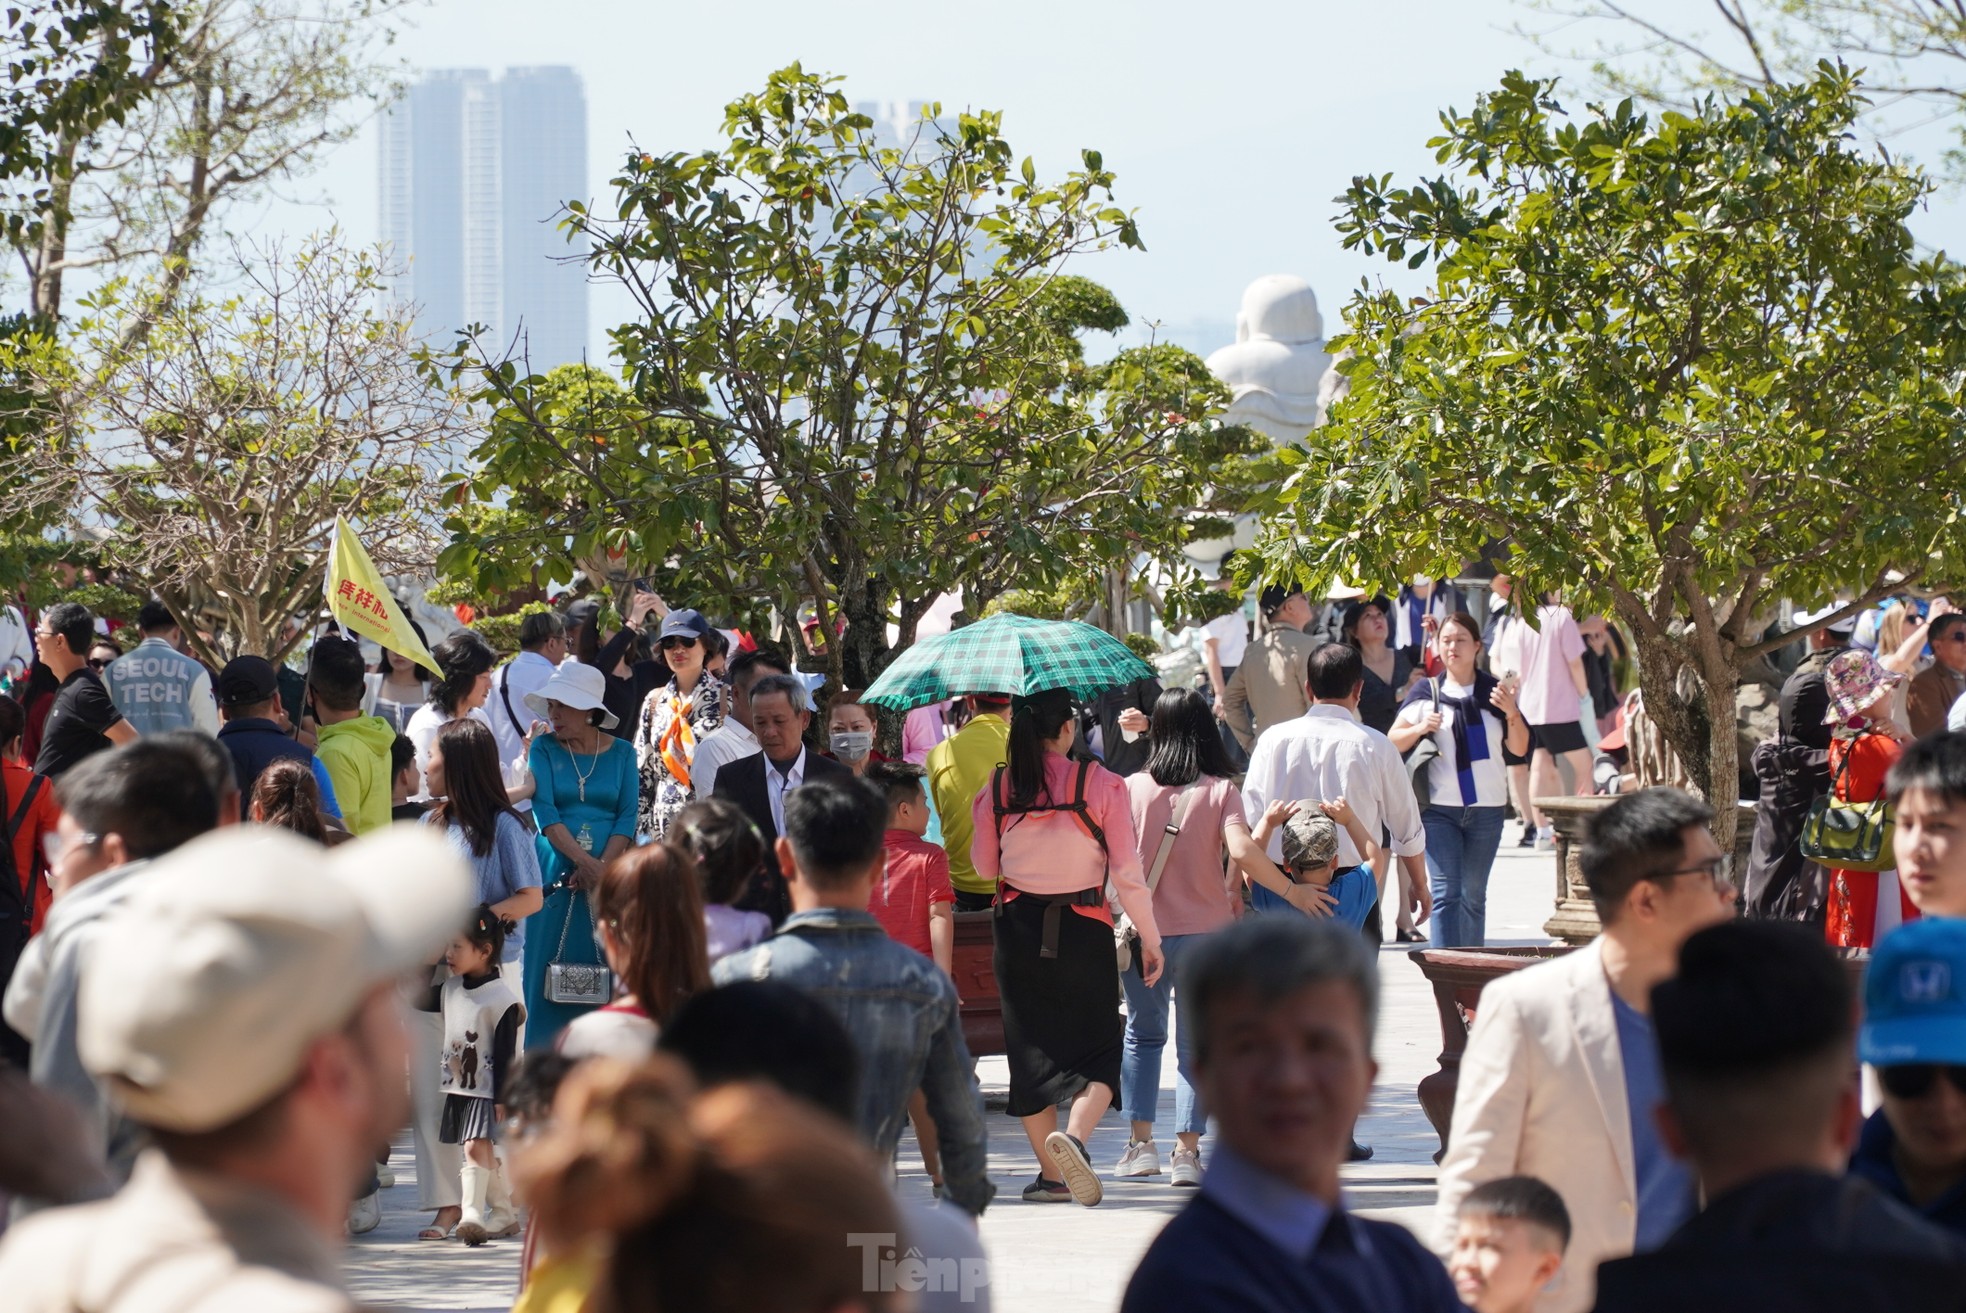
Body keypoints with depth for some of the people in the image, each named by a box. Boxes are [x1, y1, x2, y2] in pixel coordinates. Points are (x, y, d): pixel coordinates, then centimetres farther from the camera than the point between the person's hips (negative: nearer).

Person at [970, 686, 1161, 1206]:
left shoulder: (996, 790, -3)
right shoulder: (1101, 785, -10)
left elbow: (984, 867, 9)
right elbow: (1128, 873, -8)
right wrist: (1150, 939, 2)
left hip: (1018, 930, 2)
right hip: (1085, 931, -2)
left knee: (1032, 1049, 12)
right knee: (1097, 1047, 7)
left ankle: (1051, 1173, 14)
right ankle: (1075, 1135, -21)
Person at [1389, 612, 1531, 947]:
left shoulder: (1494, 691, 6)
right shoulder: (1426, 693, 4)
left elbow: (1519, 748, 6)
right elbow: (1392, 742, 4)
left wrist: (1511, 713, -11)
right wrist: (1419, 728, -15)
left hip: (1487, 808, 2)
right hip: (1439, 808, -2)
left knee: (1473, 895, 10)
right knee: (1445, 893, -11)